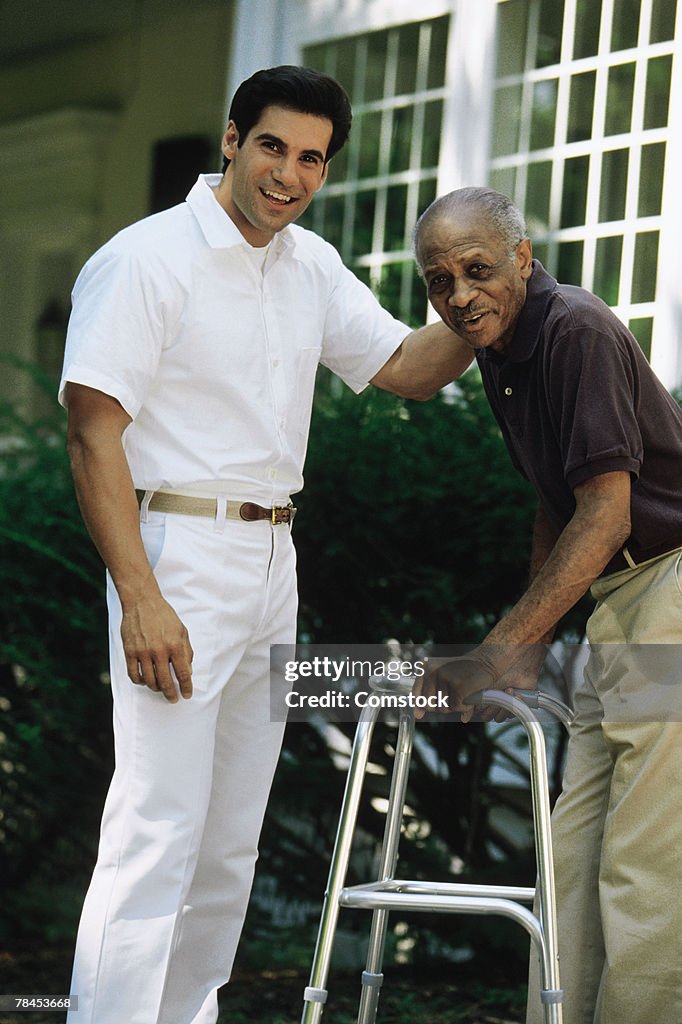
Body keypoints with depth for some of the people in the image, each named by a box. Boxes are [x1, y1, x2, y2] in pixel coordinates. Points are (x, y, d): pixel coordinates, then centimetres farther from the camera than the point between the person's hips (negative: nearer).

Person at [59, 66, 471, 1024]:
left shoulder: (310, 266, 12)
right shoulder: (146, 259, -11)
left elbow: (404, 367, 19)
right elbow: (93, 435, -15)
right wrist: (140, 600, -22)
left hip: (272, 564, 8)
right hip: (177, 555, -8)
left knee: (230, 841, 12)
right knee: (157, 830, -13)